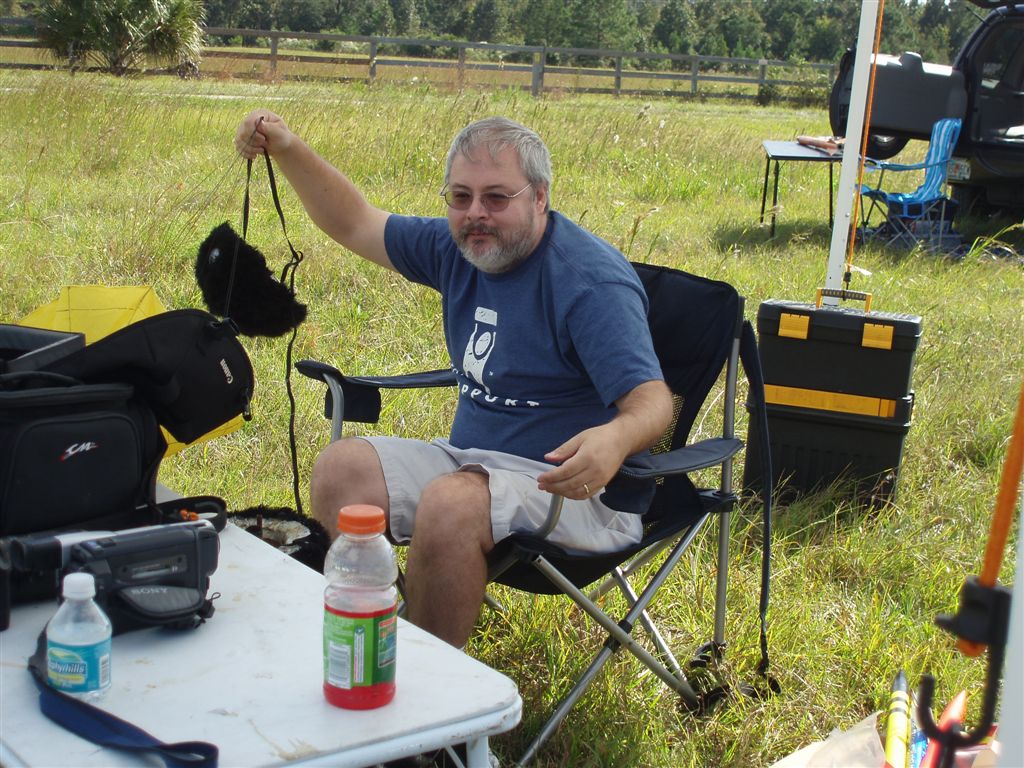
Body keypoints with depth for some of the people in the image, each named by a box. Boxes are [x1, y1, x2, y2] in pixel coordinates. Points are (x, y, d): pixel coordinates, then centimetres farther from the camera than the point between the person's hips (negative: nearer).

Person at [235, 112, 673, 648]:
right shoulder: (461, 247, 5)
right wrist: (287, 149, 5)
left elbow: (652, 400, -26)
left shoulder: (593, 281, -18)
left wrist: (615, 439, -49)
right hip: (471, 458, 8)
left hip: (572, 483, -8)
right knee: (341, 467, -10)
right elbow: (354, 224, 17)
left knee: (449, 504, -34)